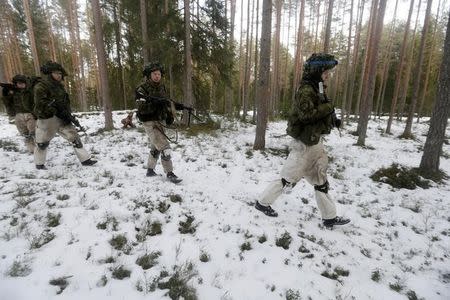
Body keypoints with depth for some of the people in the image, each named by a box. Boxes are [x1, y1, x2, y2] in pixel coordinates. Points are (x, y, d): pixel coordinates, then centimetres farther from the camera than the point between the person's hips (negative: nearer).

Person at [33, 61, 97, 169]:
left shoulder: (59, 86, 11)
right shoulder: (41, 86, -11)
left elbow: (66, 102, 15)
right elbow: (40, 103, -20)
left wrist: (68, 114, 2)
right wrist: (56, 110, -24)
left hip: (61, 118, 6)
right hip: (47, 119, -6)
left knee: (74, 136, -2)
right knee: (42, 143, 9)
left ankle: (85, 159, 2)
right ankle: (39, 164, 30)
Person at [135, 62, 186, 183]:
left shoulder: (162, 87, 8)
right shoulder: (142, 89, -12)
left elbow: (166, 102, 21)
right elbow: (141, 108, -23)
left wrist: (175, 105, 5)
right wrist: (153, 102, -37)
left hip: (161, 121, 8)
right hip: (150, 122, -7)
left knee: (155, 148, 18)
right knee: (165, 148, -15)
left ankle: (150, 170, 35)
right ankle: (169, 173, -5)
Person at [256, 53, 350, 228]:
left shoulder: (316, 89, 12)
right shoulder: (306, 90, -17)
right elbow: (306, 113, -30)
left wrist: (333, 120, 1)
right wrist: (329, 107, -18)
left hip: (314, 142, 10)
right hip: (304, 144, -9)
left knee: (321, 181, 14)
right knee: (288, 178, 3)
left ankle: (329, 217, 27)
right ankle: (263, 202, 21)